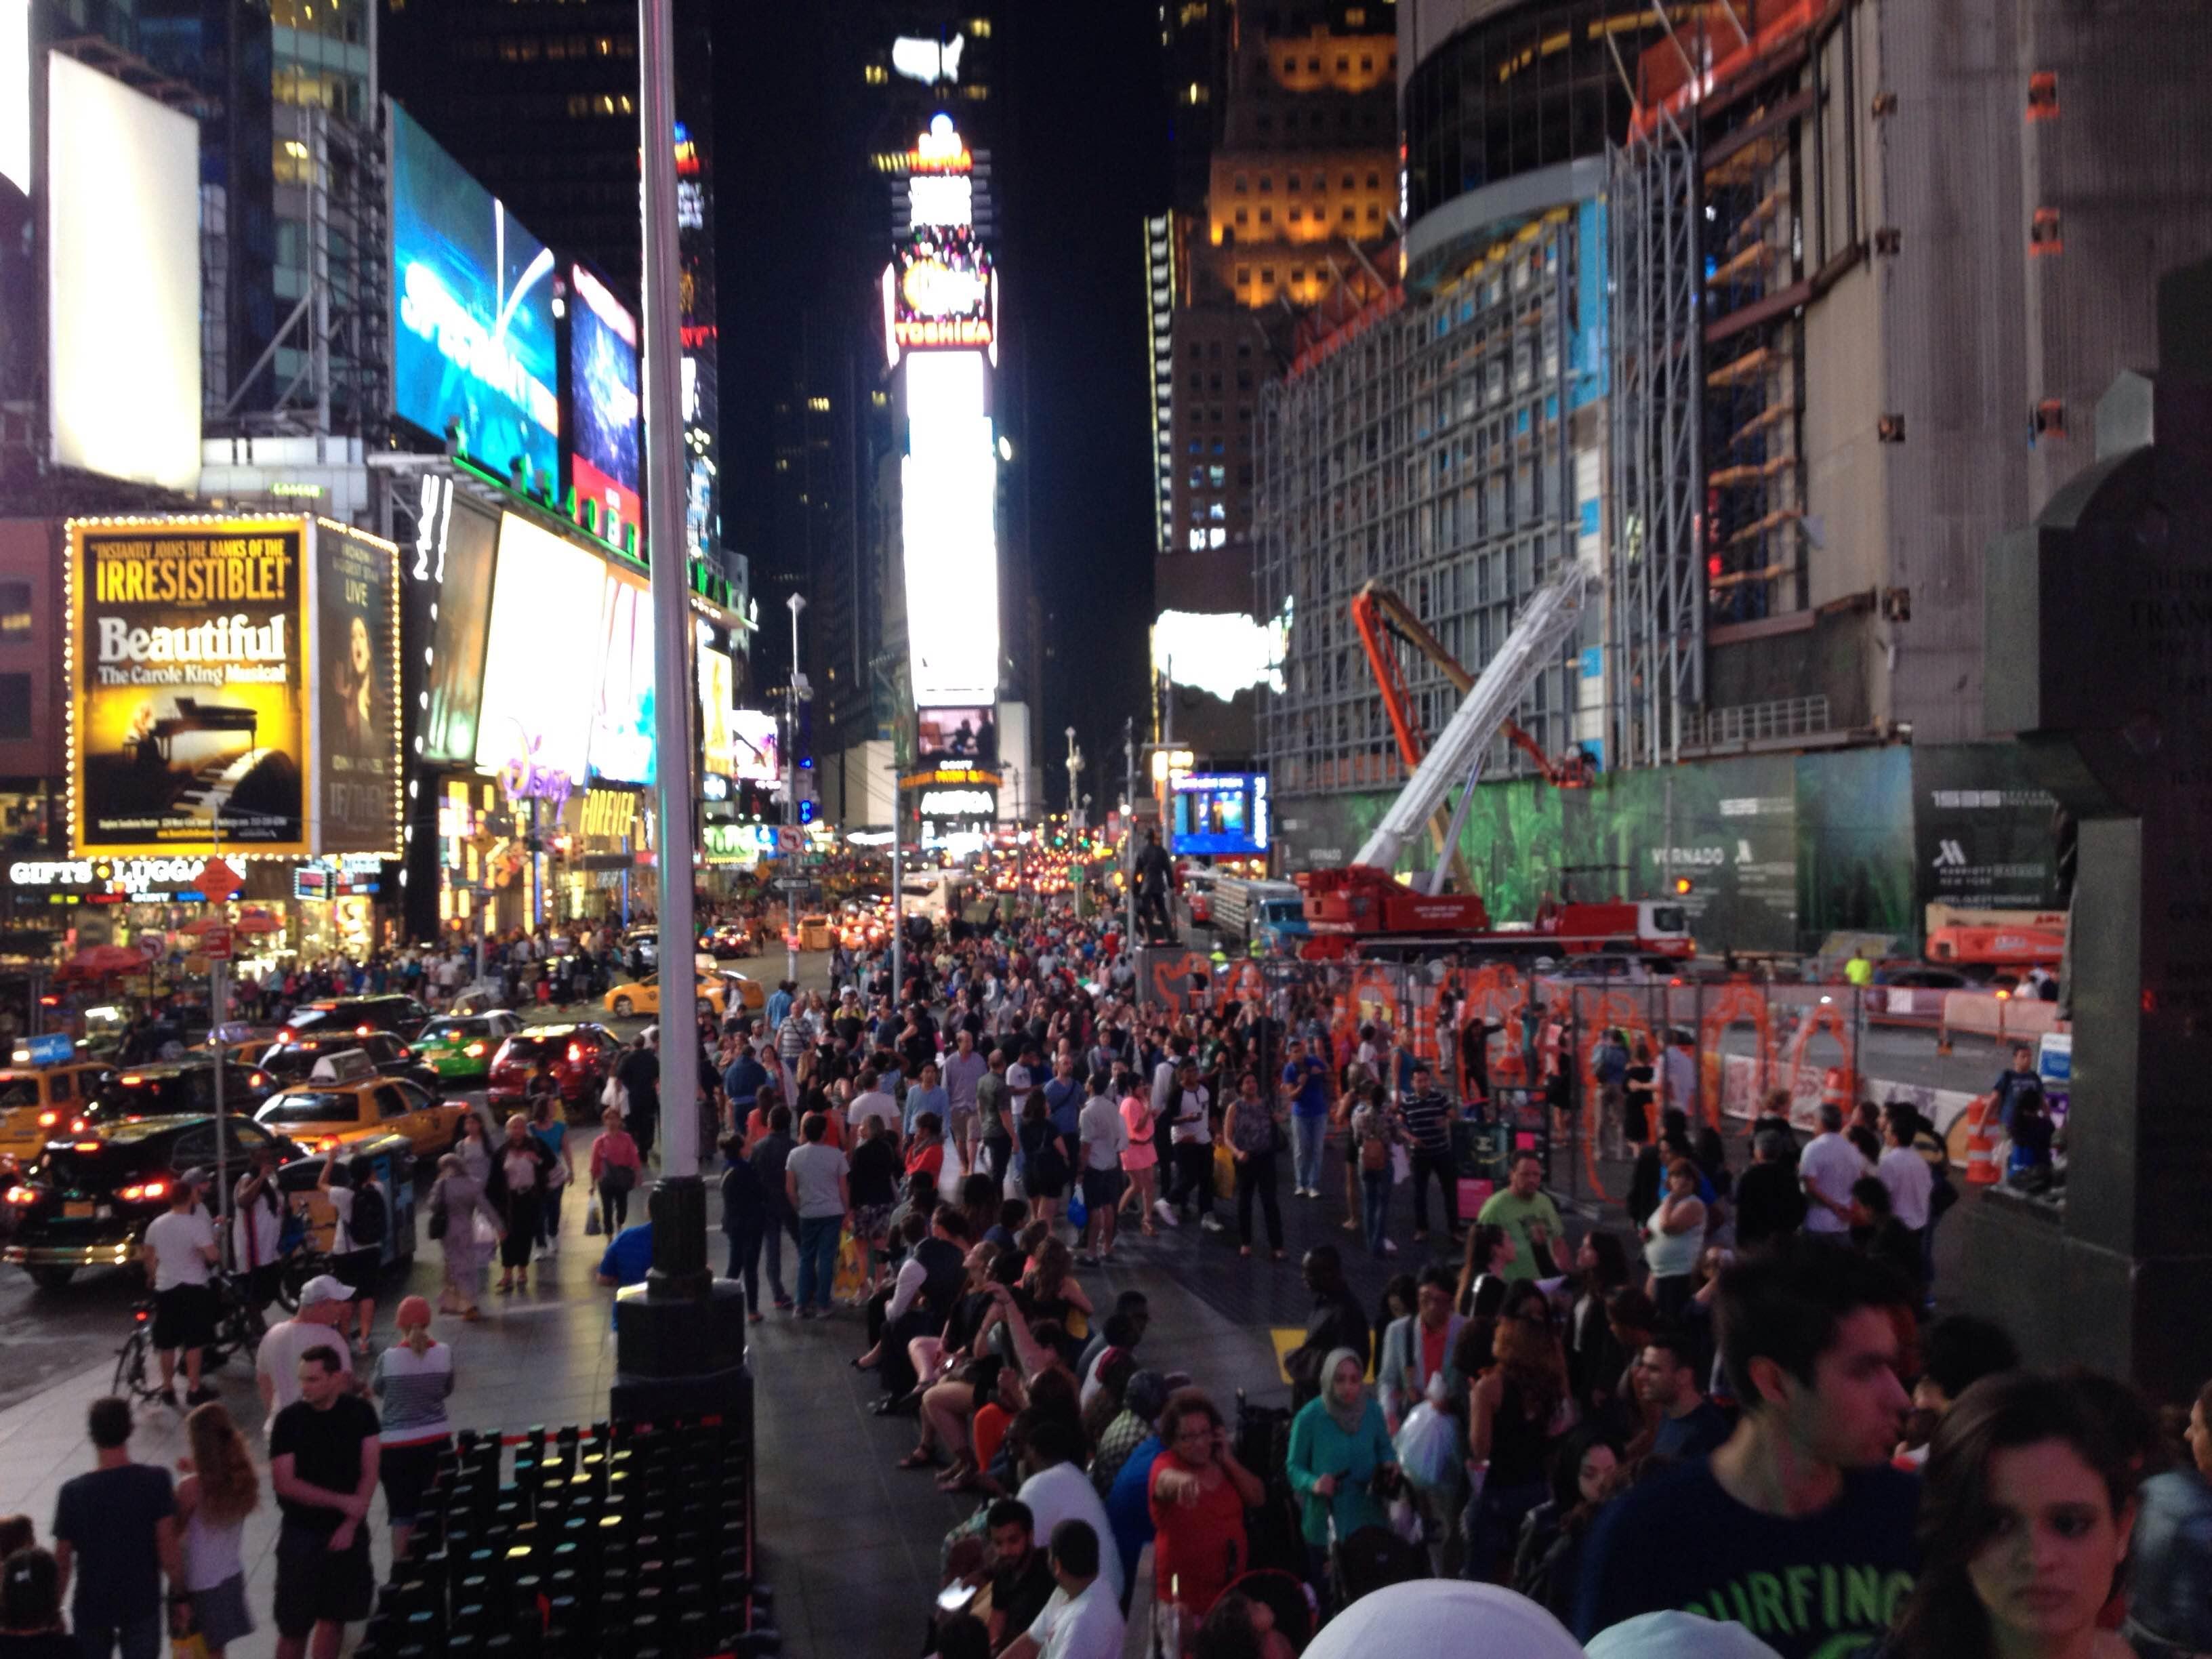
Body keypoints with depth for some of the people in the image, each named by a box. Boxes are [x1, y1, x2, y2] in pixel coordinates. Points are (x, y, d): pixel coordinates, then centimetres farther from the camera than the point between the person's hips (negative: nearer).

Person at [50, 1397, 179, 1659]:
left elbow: (62, 1562, -9)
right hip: (142, 1603, 0)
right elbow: (169, 1549, -16)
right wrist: (179, 1594, -3)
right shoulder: (156, 1481, -17)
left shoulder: (74, 1492, -15)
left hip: (91, 1606, 0)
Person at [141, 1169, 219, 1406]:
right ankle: (194, 1390, 6)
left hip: (165, 1288, 5)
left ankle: (167, 1389, 20)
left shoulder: (156, 1224, 3)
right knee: (194, 1342, 3)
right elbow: (211, 1255, -22)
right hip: (193, 1288, -5)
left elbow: (148, 1257, 14)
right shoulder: (196, 1224, -15)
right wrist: (211, 1241, -1)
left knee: (167, 1343, 12)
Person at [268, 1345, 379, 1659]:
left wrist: (351, 1523, -11)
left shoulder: (359, 1412, -5)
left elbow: (369, 1473, -3)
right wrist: (342, 1501, -18)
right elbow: (284, 1483, -15)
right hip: (302, 1534, -2)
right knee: (294, 1625, 1)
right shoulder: (289, 1420, -12)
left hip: (347, 1531, 2)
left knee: (334, 1616, 12)